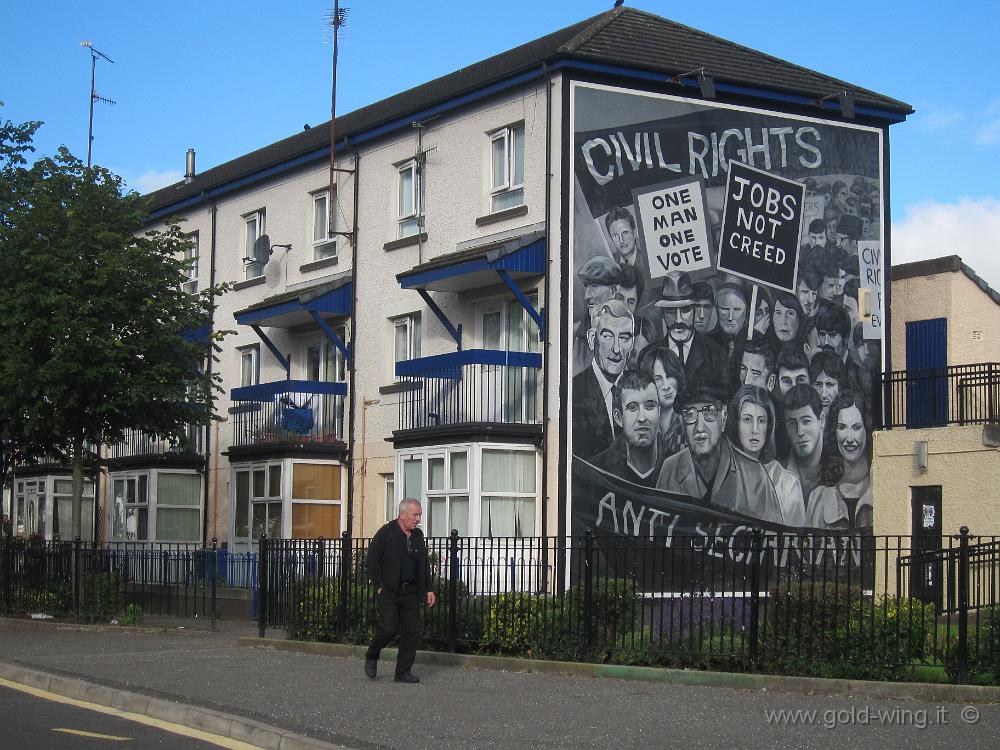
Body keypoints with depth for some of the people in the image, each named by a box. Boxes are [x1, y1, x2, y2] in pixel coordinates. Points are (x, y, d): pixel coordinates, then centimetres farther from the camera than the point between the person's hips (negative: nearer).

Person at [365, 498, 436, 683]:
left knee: (412, 631, 0)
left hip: (410, 591, 6)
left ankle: (403, 672, 8)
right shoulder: (386, 533, -7)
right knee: (389, 628, -13)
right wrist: (379, 586, -11)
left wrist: (429, 589, 13)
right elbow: (372, 560, -7)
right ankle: (371, 657, 14)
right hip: (389, 591, -6)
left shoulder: (418, 535, 12)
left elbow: (424, 565, 20)